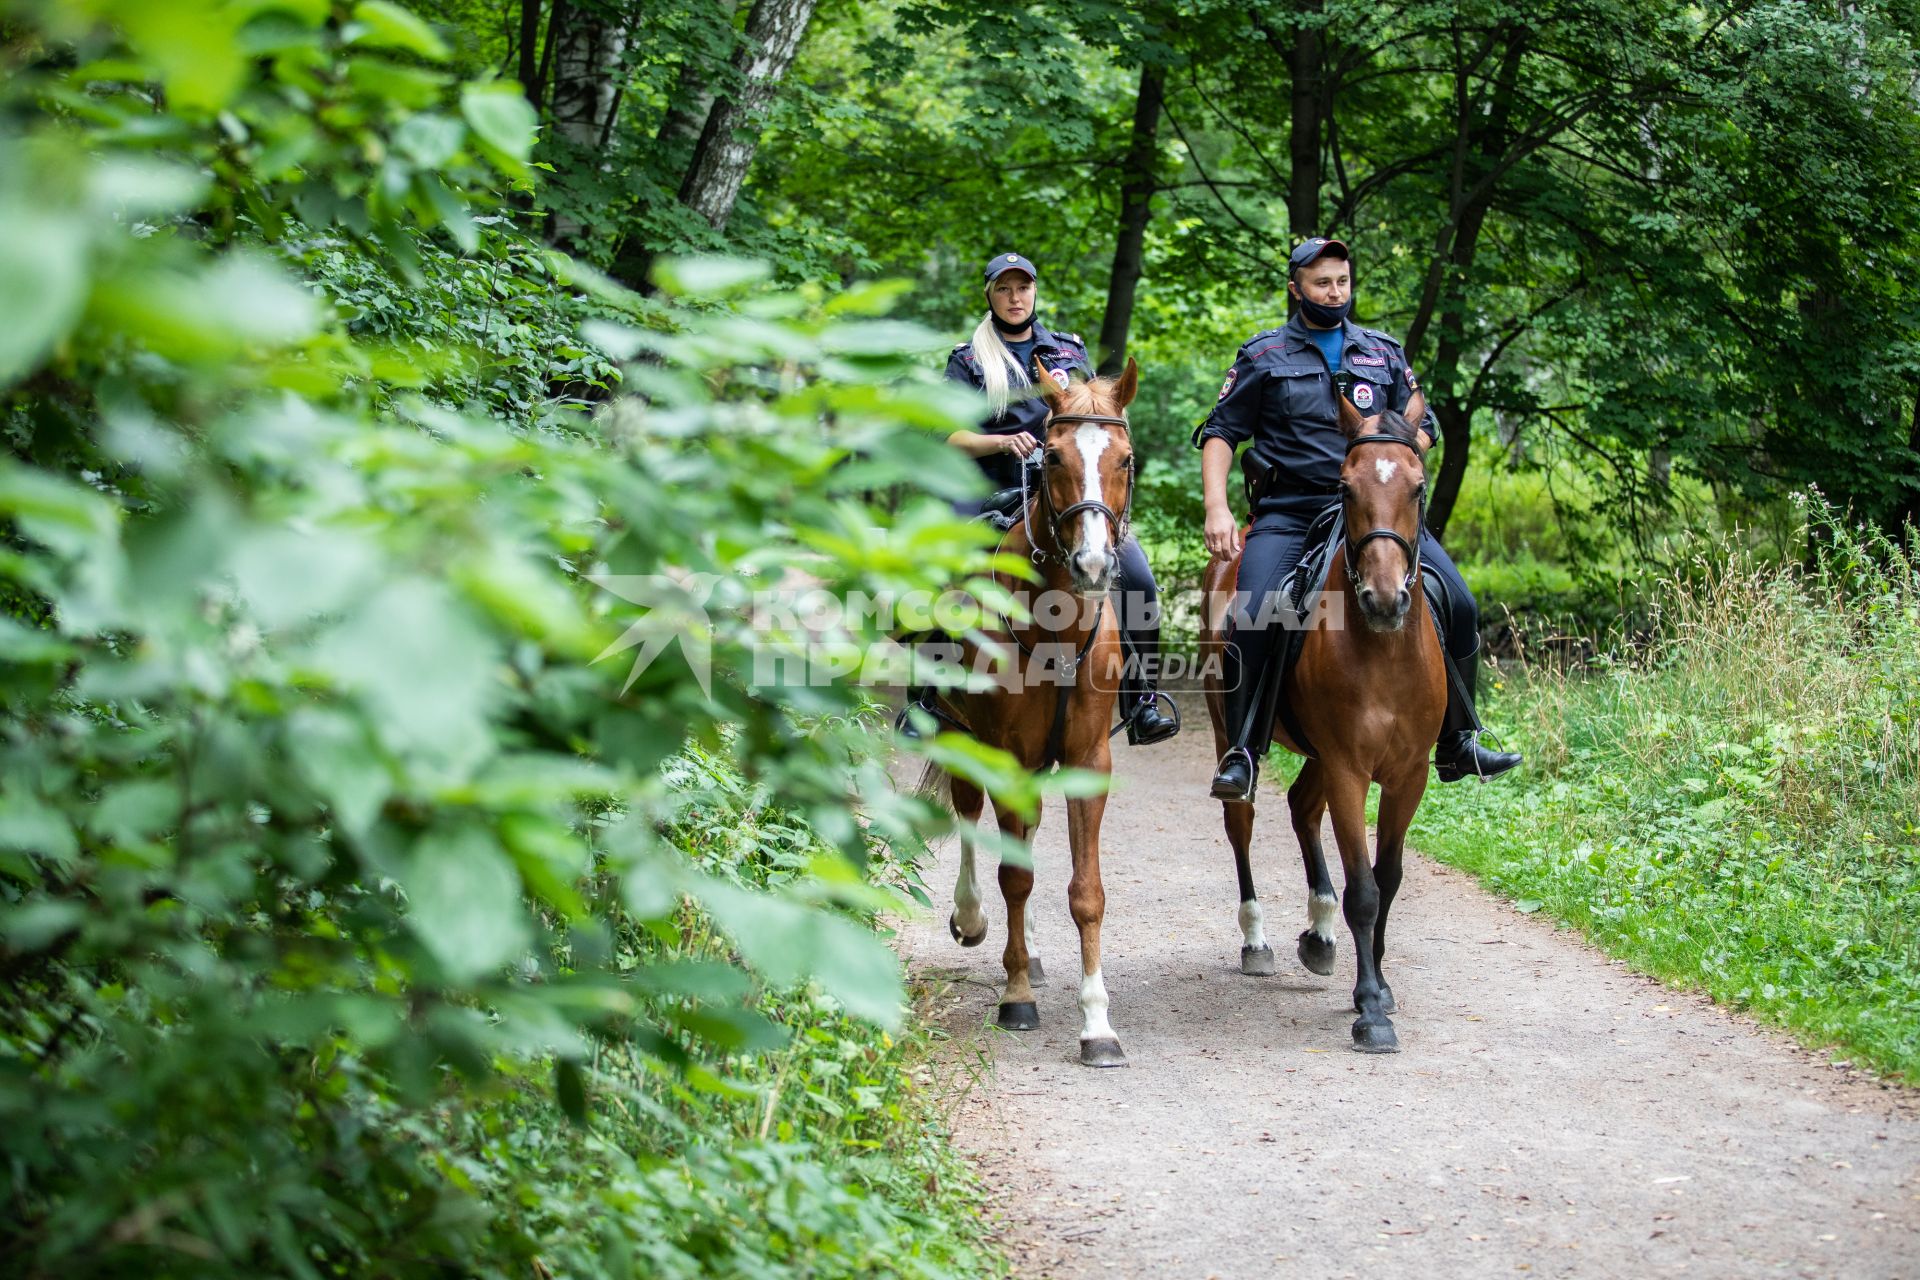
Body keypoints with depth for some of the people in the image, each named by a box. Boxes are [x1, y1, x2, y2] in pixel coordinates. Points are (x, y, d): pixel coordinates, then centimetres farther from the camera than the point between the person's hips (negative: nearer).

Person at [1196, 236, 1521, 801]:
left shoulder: (1384, 354, 15)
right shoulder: (1263, 356, 8)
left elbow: (1423, 425, 18)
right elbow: (1220, 433, 6)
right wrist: (1217, 509, -9)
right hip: (1289, 514, -2)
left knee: (1459, 605, -9)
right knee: (1252, 616, -26)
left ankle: (1458, 745, 6)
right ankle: (1241, 753, -12)